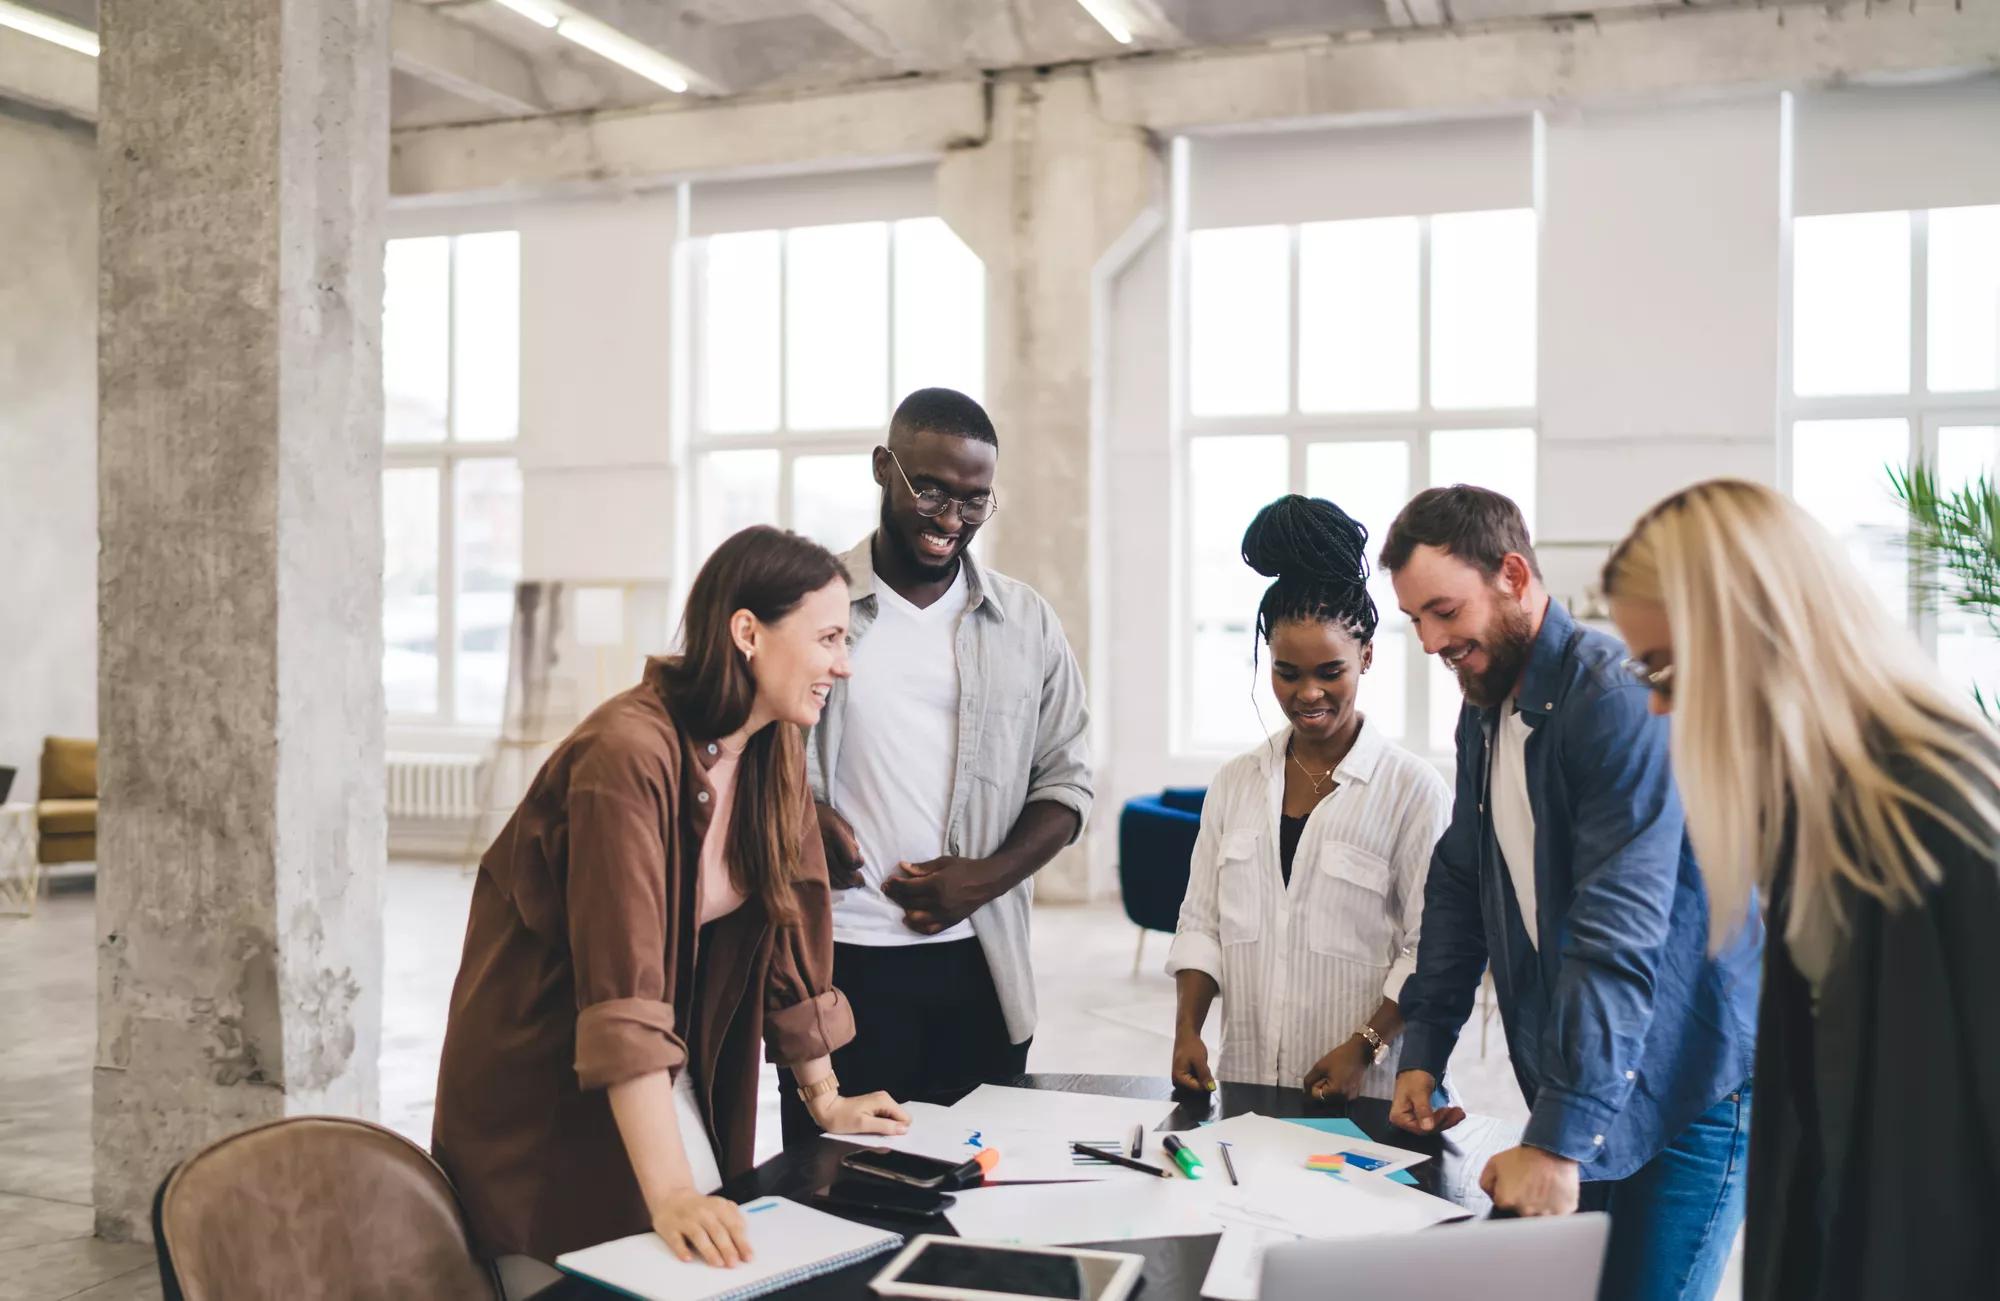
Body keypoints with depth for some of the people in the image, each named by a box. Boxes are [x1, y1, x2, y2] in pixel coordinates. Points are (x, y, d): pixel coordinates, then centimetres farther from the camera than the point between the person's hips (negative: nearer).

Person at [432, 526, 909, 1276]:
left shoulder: (775, 750, -4)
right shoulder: (629, 754, -29)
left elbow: (791, 924, 3)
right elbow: (623, 987, -33)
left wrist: (824, 1098, 8)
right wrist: (668, 1193, -36)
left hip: (659, 1068, 7)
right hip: (542, 1081, -7)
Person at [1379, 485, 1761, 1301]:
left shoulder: (1619, 699, -21)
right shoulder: (1484, 713, 8)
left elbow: (1619, 933, -27)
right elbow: (1460, 883, 14)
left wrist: (1560, 1140, -29)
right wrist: (1422, 1051, 7)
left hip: (1687, 1091, -7)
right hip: (1571, 1085, 8)